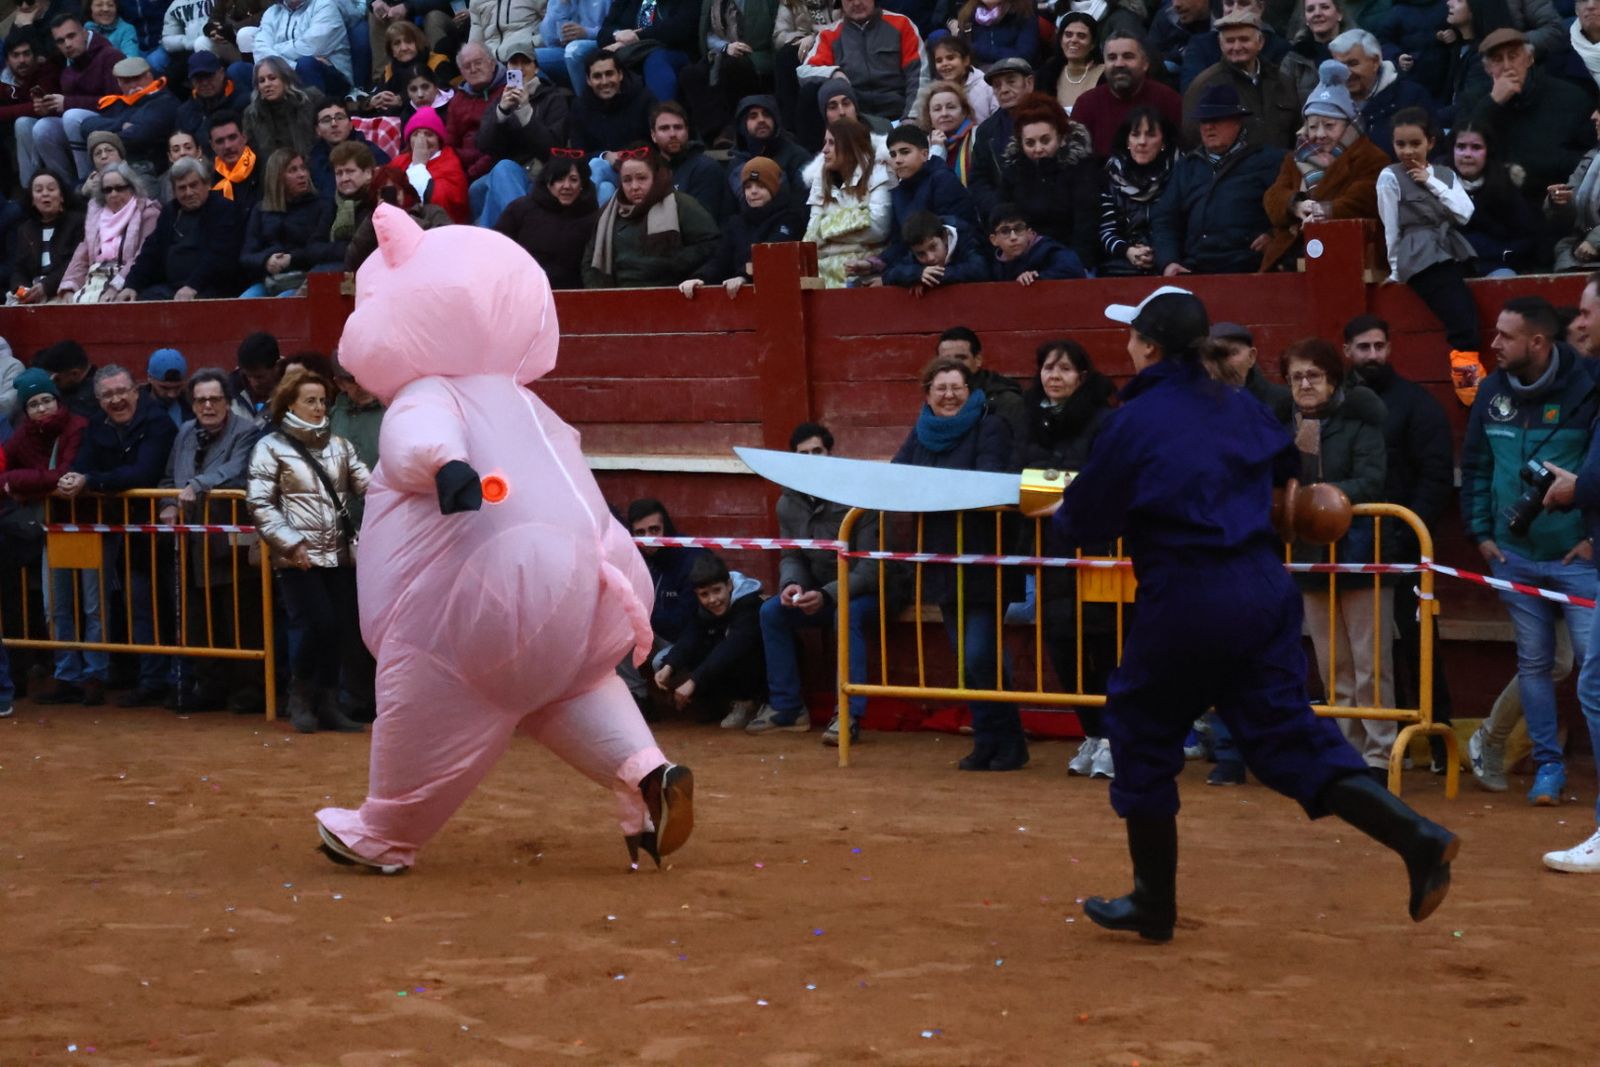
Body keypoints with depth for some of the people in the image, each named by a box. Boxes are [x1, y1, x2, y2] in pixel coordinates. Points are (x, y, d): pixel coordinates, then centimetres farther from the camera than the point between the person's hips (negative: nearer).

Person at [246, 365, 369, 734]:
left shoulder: (338, 445, 14)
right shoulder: (272, 448, 0)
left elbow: (368, 485, 6)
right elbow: (260, 503, -5)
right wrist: (291, 543, -12)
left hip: (340, 554, 5)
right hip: (300, 558, -5)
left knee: (340, 630, 1)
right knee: (320, 625, -15)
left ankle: (327, 704, 13)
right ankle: (300, 696, 7)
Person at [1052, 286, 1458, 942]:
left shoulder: (1133, 421, -8)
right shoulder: (1238, 407, 10)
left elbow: (1085, 522, -3)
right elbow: (1284, 463, 30)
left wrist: (1063, 511, 20)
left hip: (1185, 599, -6)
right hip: (1265, 588, 6)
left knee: (1142, 733, 11)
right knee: (1286, 734, 8)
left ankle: (1153, 905, 19)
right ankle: (1416, 838, -10)